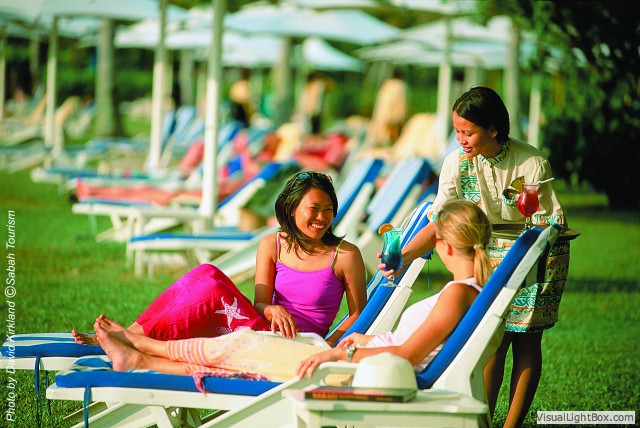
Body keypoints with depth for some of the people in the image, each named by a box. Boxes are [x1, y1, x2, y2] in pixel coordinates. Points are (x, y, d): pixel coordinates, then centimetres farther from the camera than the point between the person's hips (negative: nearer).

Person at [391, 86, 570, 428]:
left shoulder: (532, 163, -23)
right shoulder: (457, 163, -14)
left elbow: (550, 225, -15)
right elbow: (440, 221, -19)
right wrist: (405, 255, -33)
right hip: (488, 255, 2)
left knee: (526, 339, -1)